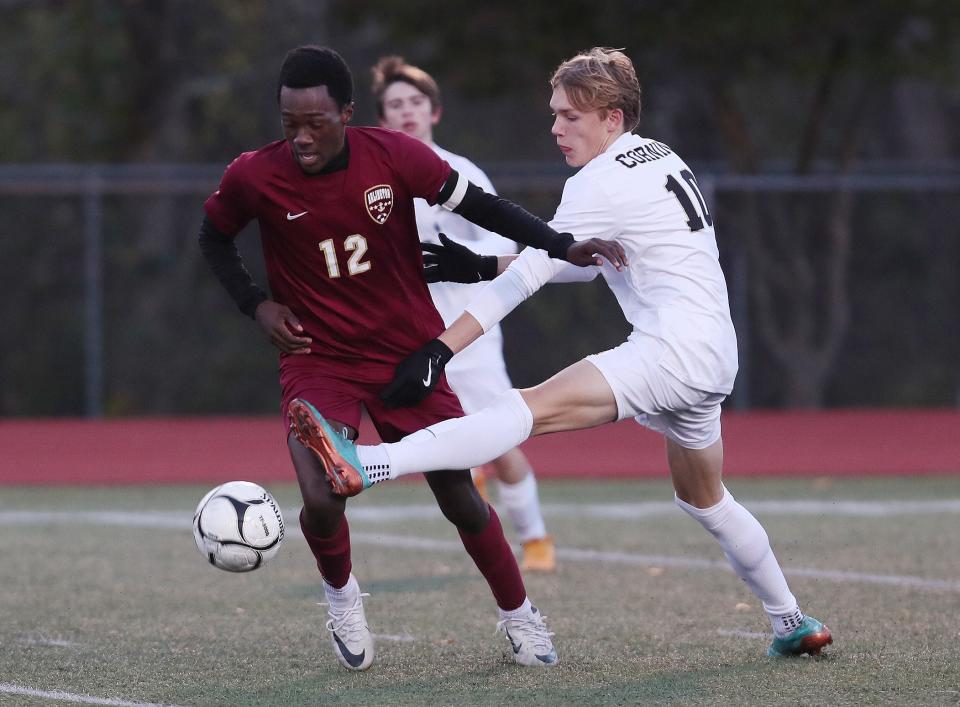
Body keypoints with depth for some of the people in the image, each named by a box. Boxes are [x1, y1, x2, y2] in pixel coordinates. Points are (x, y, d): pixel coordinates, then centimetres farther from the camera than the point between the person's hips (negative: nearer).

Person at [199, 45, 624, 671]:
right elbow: (215, 239, 7)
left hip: (408, 353, 1)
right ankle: (341, 594, 13)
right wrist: (256, 305, -7)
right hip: (318, 357, -1)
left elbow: (475, 204, -5)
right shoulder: (254, 177, -14)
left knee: (460, 498, 4)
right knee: (322, 500, -21)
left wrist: (561, 245, -13)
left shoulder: (394, 156, -15)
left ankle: (519, 614, 29)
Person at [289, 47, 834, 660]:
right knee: (707, 502, 28)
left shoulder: (604, 182, -8)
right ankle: (794, 624, 39)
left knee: (533, 409, -27)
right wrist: (482, 265, 20)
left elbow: (529, 274, -14)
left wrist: (439, 349, -16)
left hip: (673, 351, -10)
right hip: (713, 362, 10)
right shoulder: (662, 160, 20)